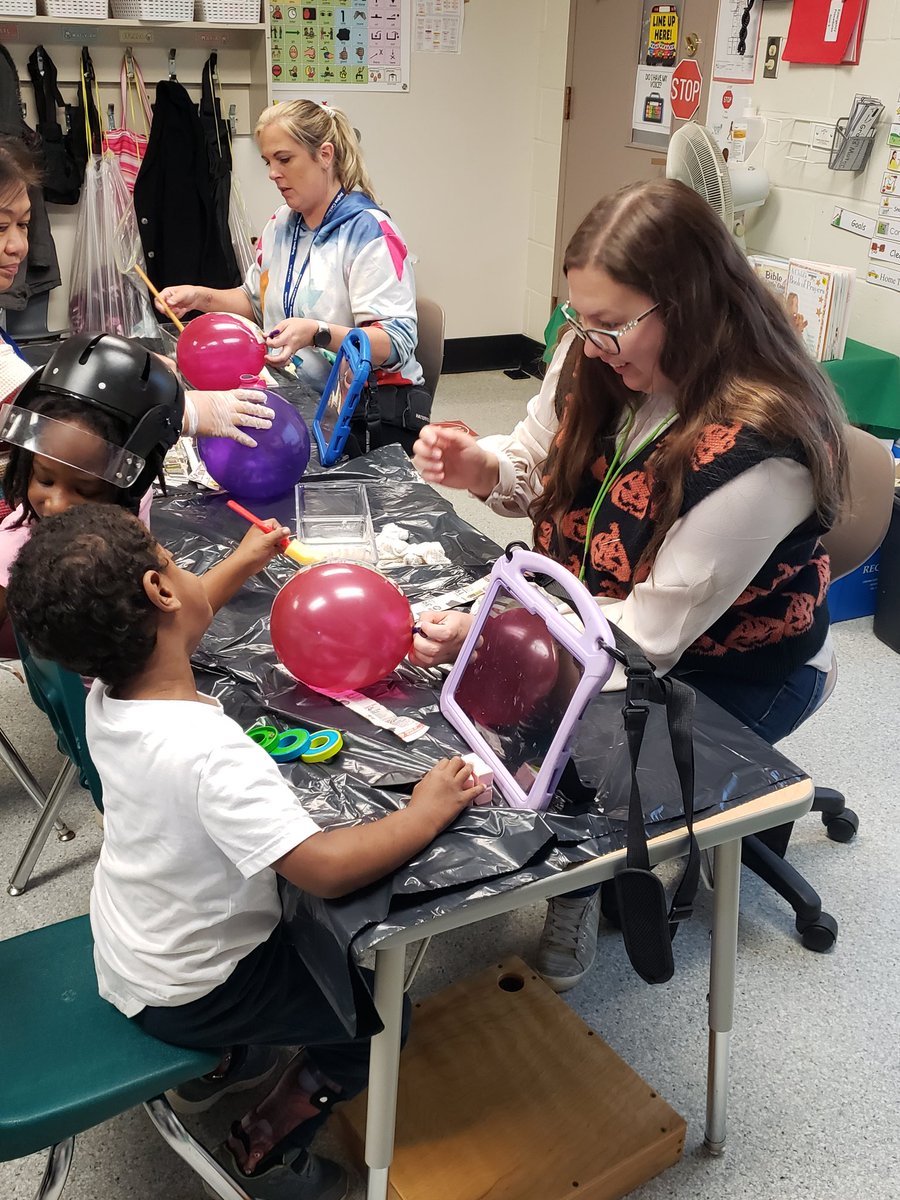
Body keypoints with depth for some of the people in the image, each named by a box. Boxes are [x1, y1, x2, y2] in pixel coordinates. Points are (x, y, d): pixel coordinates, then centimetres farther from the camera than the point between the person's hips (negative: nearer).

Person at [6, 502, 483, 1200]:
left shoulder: (106, 695, -14)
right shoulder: (210, 750, -41)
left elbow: (174, 621, 9)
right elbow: (326, 869, -44)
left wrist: (240, 565, 19)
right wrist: (427, 811, -30)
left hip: (125, 949, 8)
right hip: (184, 996, -7)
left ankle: (221, 1062, 36)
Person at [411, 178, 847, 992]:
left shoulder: (758, 450, -32)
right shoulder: (596, 358, -13)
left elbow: (653, 635, -29)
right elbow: (541, 466, 3)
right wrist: (480, 468, -19)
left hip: (728, 671, -6)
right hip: (601, 614, 6)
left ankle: (570, 921, 11)